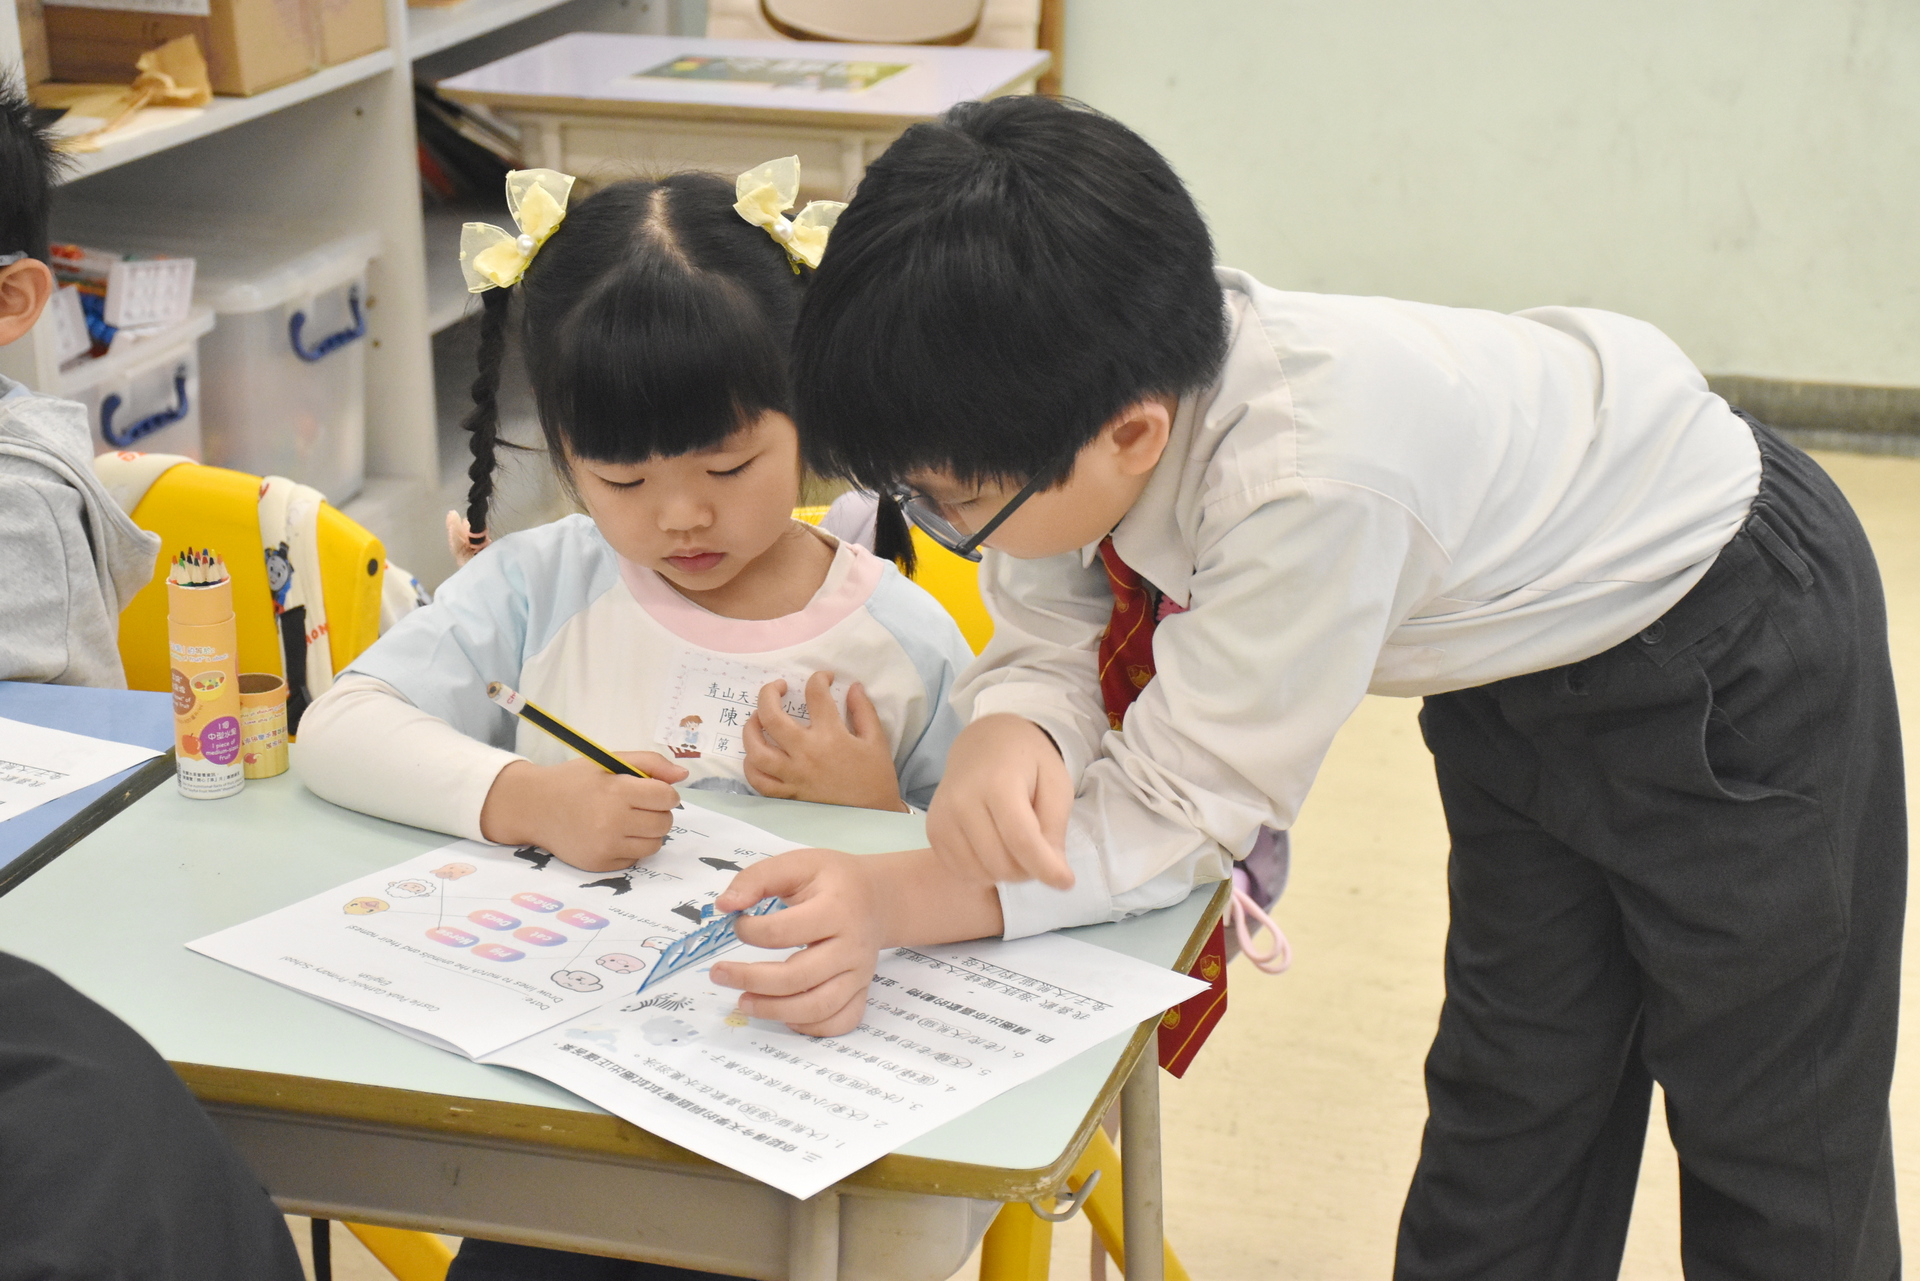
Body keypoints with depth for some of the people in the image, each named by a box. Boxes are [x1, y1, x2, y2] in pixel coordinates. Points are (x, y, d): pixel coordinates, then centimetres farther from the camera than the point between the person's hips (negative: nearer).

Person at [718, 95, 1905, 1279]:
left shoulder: (1315, 480, -44)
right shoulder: (1082, 392, -23)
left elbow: (1184, 802, -33)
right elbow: (1051, 637, -12)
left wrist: (892, 905, -40)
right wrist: (1008, 734, -35)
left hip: (1732, 638, -6)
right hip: (1516, 663, 7)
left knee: (1772, 1136, 7)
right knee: (1506, 1096, 16)